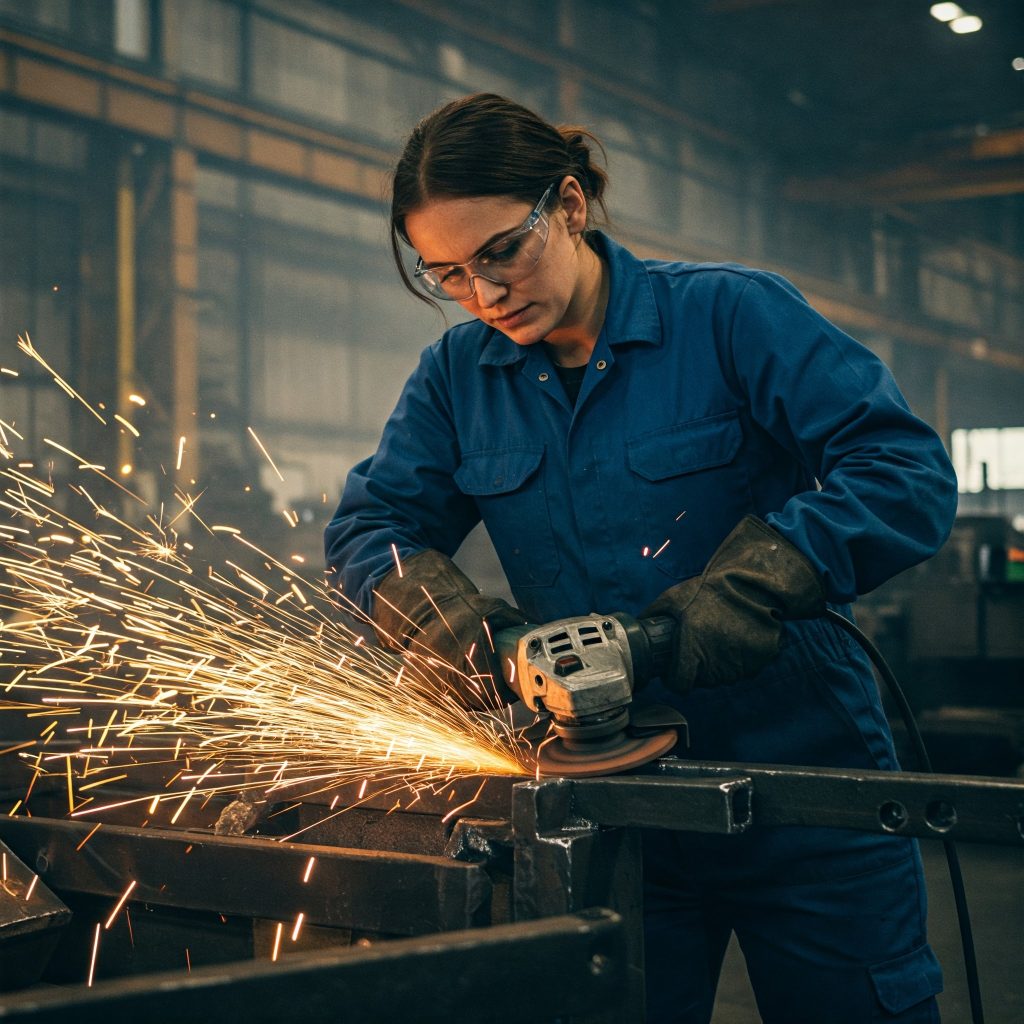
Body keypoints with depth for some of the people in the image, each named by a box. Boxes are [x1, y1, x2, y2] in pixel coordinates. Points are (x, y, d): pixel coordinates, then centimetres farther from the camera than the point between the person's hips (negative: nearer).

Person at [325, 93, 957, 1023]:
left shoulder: (731, 315, -10)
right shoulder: (457, 378, 4)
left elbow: (910, 475, -16)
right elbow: (368, 530, 2)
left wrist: (746, 583, -27)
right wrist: (456, 620, -18)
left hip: (803, 785, -3)